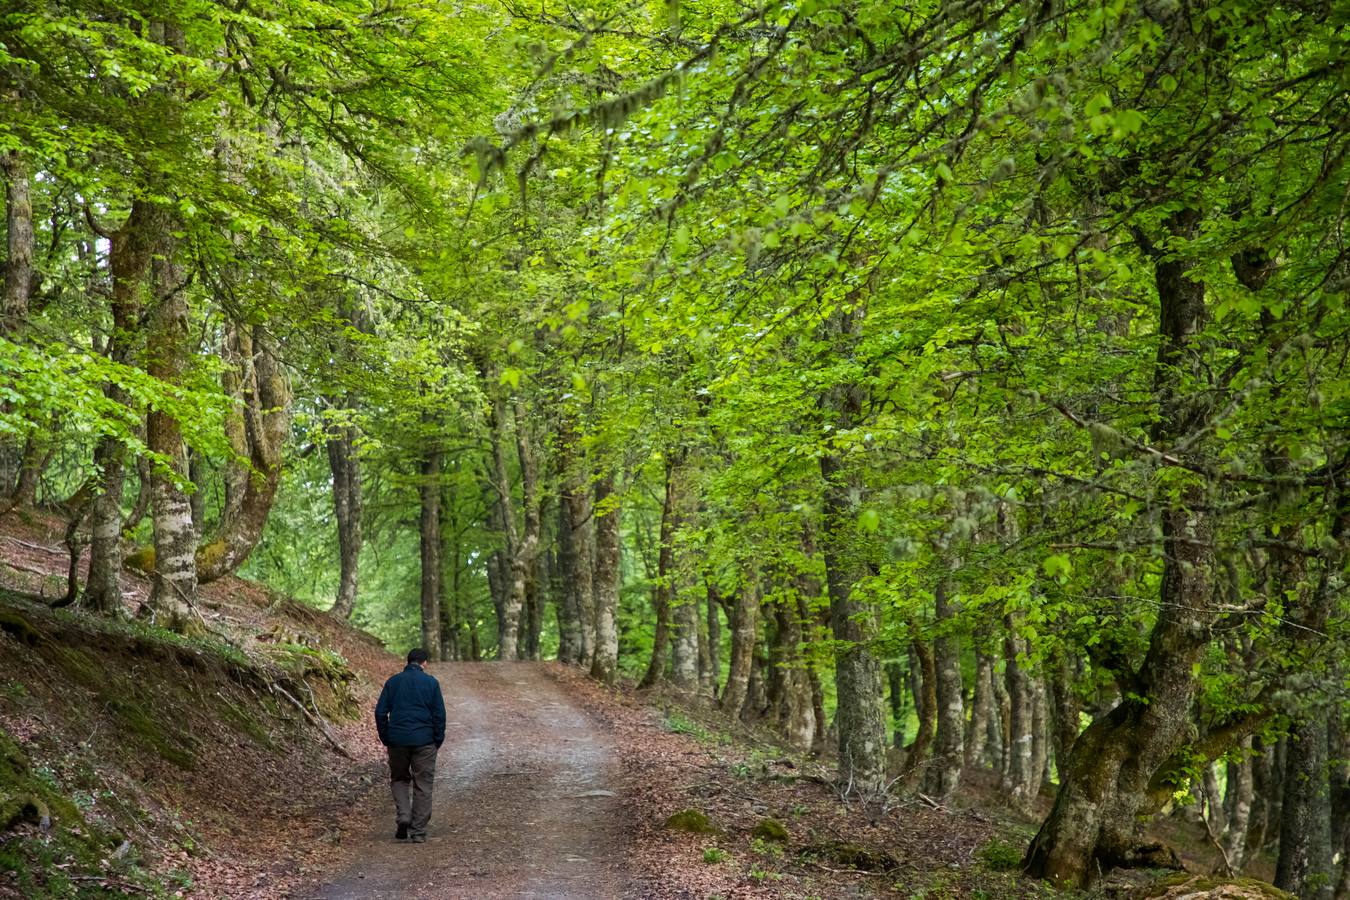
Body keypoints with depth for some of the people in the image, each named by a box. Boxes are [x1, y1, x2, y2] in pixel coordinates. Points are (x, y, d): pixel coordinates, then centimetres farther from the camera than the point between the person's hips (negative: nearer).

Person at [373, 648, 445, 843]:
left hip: (397, 740, 2)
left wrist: (385, 739, 11)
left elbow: (380, 712, 3)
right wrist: (438, 741, 7)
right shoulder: (431, 683, 0)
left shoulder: (393, 682, 6)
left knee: (399, 779, 19)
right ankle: (418, 832, 4)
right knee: (422, 786, 5)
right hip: (424, 742, -2)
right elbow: (439, 715, -3)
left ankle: (403, 816, -3)